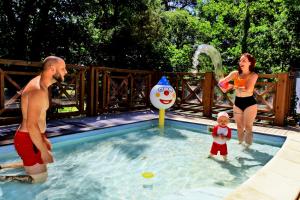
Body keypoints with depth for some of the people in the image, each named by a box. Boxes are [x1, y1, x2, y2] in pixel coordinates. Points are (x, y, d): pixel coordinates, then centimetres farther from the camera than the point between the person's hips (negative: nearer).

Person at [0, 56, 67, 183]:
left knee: (40, 167, 26)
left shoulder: (40, 85, 7)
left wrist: (43, 138, 20)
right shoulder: (38, 90, -25)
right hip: (28, 140, -10)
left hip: (32, 137, 10)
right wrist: (44, 151, -22)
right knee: (39, 178, 2)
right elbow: (31, 125, -28)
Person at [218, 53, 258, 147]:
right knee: (239, 126, 15)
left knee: (247, 127, 4)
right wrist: (222, 83, -31)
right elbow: (221, 82, -8)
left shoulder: (253, 75, -9)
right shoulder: (235, 74, 1)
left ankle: (248, 145, 18)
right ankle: (240, 143, 30)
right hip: (237, 102, 4)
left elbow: (247, 90, -23)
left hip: (249, 103, -4)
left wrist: (233, 87, -16)